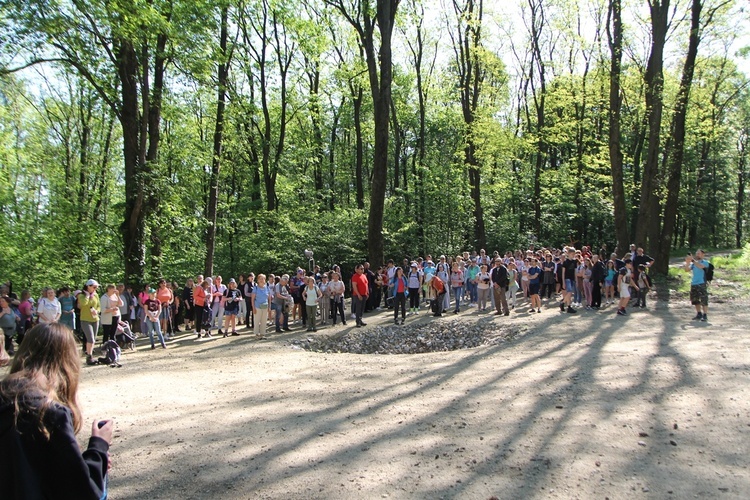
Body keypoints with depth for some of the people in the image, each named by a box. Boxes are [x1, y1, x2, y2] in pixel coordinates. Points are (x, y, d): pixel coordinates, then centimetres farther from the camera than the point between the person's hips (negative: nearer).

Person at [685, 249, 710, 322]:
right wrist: (687, 262, -10)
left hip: (702, 284, -6)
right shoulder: (693, 263, 14)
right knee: (695, 300, 12)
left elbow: (700, 266, -24)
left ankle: (705, 315, -4)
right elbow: (687, 270, 4)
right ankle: (699, 314, 23)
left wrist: (692, 260, -32)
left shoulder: (705, 262, -2)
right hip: (693, 284, 6)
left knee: (703, 300, -8)